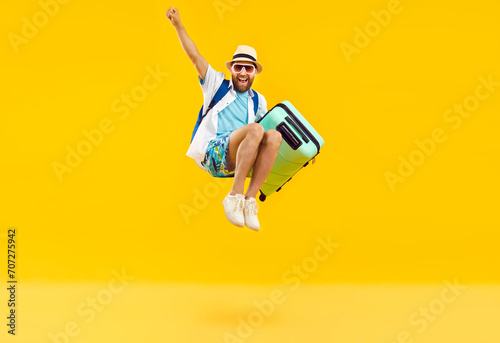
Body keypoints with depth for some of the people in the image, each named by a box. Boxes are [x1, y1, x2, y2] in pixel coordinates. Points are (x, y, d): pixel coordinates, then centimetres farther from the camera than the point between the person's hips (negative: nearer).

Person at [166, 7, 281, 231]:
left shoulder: (259, 101, 25)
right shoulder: (217, 84, 17)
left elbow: (267, 127, 30)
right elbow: (195, 56, 11)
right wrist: (178, 25, 3)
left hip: (240, 161, 4)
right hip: (212, 154, -3)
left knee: (274, 136, -27)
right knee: (255, 129, -32)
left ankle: (250, 200, -33)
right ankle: (235, 196, -32)